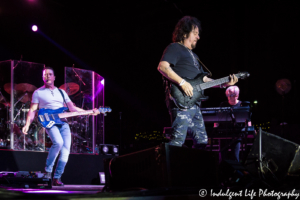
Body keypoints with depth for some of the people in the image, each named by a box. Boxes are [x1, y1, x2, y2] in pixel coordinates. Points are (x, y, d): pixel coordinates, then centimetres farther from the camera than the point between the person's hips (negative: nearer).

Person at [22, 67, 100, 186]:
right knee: (58, 142, -30)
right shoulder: (38, 93, 9)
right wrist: (27, 125, -9)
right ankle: (48, 169, -13)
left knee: (66, 149, -8)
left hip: (63, 123, 5)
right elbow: (32, 110, 5)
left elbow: (72, 108, 18)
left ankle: (57, 178, 0)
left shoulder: (61, 92, 20)